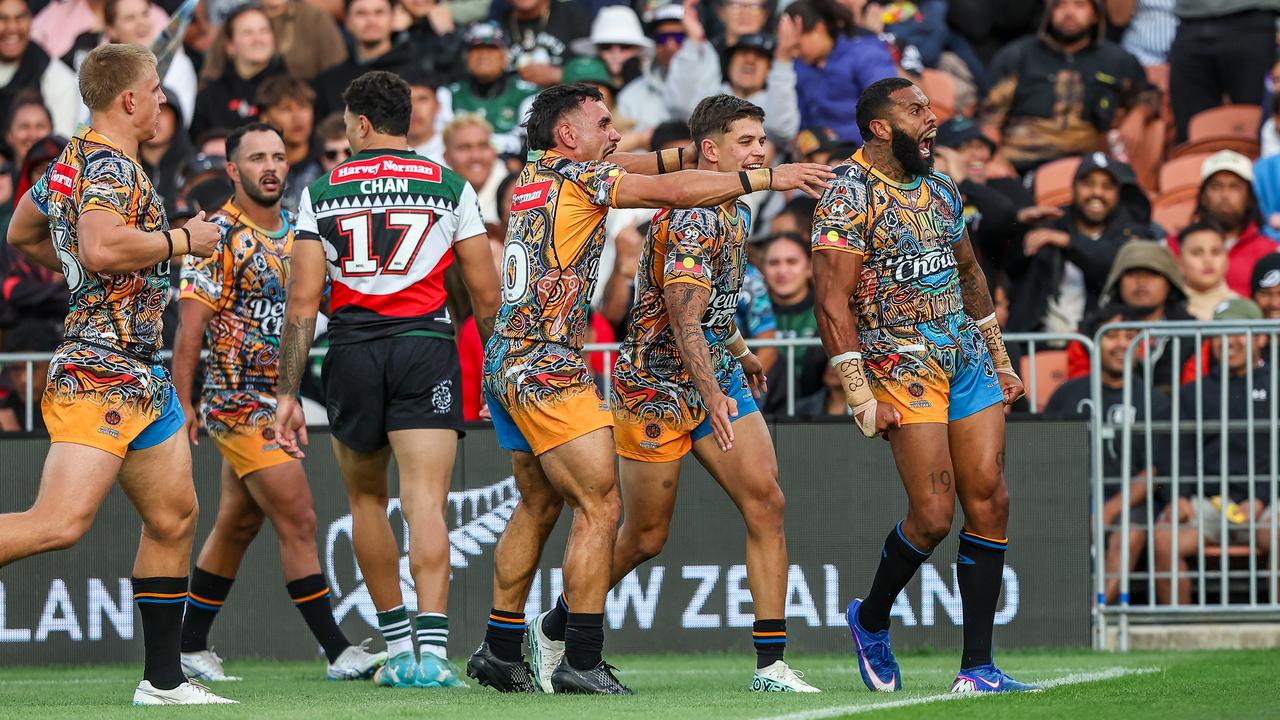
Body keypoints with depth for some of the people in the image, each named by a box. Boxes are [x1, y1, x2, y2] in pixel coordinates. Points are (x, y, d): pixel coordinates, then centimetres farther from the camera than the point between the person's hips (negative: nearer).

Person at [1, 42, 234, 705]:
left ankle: (163, 679, 16)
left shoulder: (70, 162, 17)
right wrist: (180, 241, -14)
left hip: (139, 375, 11)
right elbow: (102, 248, -28)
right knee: (60, 522, -21)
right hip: (102, 371, -11)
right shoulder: (110, 164, -12)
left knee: (173, 518, 11)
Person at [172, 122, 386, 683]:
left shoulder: (294, 233, 11)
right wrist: (182, 405, -17)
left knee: (237, 526, 12)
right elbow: (190, 328, -13)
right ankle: (339, 653, -9)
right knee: (298, 521, -11)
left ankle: (191, 647, 22)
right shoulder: (218, 236, -12)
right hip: (238, 401, -8)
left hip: (278, 401, 8)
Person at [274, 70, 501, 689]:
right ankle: (432, 649, -23)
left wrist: (287, 394, 2)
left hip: (351, 353, 1)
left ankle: (397, 645, 24)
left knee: (366, 500, 19)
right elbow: (487, 295, 4)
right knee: (426, 503, -8)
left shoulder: (321, 192, 5)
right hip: (426, 348, -1)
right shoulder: (452, 188, 6)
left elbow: (302, 302, 0)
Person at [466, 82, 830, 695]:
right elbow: (675, 190, -15)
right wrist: (768, 178, -9)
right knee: (599, 505, -9)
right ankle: (582, 661, -13)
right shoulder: (576, 176, -10)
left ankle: (500, 650, 20)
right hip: (548, 368, -10)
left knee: (538, 505, 18)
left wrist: (694, 151, 20)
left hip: (505, 363, 10)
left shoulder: (537, 175, 14)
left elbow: (632, 167, 29)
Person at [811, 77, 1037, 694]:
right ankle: (870, 620, 15)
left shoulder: (940, 189, 14)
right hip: (903, 361, -7)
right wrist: (862, 397, -18)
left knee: (989, 503, -2)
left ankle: (977, 669, 0)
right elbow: (833, 305, -14)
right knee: (933, 515, -13)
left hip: (968, 359, 7)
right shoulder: (850, 194, -10)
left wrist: (1000, 362, 26)